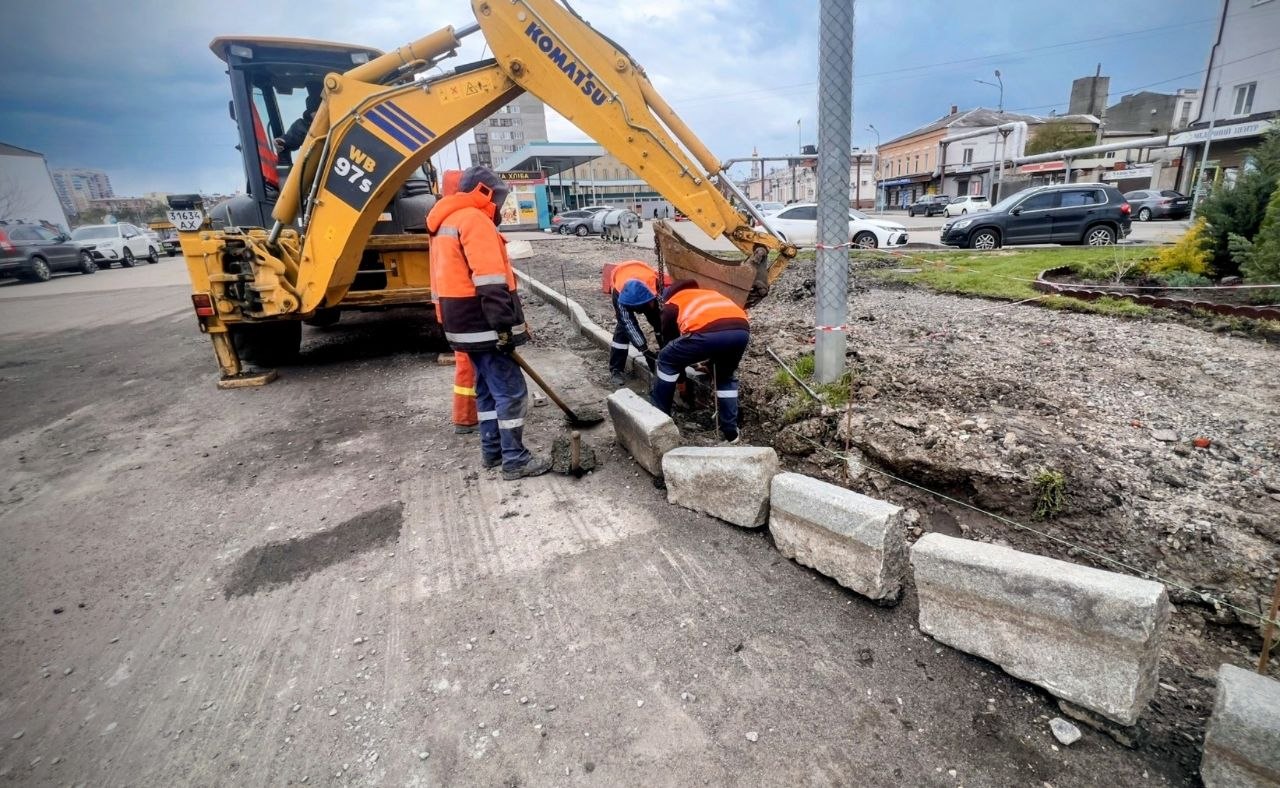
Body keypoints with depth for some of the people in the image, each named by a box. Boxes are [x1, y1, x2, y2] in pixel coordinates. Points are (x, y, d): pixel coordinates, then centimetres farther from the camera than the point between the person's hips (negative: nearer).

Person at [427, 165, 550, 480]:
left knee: (489, 388, 17)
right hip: (483, 324, -10)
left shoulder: (447, 221, 21)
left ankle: (492, 450, 24)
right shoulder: (474, 220, -13)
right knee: (511, 390, -5)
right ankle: (515, 460, 0)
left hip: (464, 323, 10)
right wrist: (504, 324, -24)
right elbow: (490, 281, -23)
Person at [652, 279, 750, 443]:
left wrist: (681, 376, 50)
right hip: (741, 330, 5)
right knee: (726, 376, 32)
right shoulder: (709, 294, 44)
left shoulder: (671, 305, 31)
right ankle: (730, 431, 29)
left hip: (707, 332, -5)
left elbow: (670, 339, 36)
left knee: (666, 361, 22)